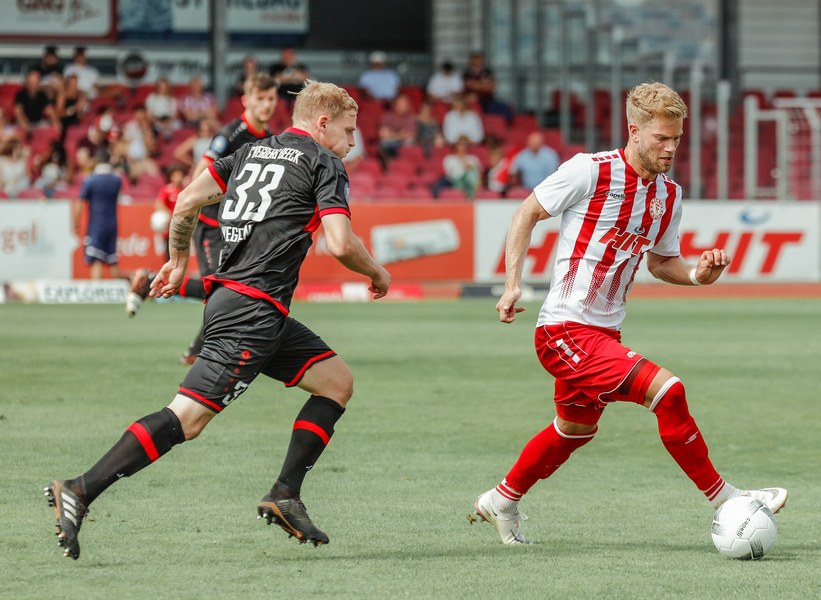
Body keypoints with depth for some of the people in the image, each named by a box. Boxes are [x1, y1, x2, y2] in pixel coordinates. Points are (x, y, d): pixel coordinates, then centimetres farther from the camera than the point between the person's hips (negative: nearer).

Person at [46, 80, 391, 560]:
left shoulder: (253, 152, 19)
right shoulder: (324, 165, -3)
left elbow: (187, 202, 14)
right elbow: (341, 244, -14)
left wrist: (179, 260, 27)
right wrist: (378, 273, 5)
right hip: (252, 311, -9)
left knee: (338, 381, 14)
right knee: (187, 419, -15)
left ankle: (286, 496, 8)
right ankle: (81, 492, -19)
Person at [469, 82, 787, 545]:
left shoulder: (669, 195, 7)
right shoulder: (590, 172, -14)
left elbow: (661, 262, 19)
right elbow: (527, 214, -4)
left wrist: (697, 274, -2)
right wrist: (513, 284, -13)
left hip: (605, 333, 9)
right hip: (566, 329, -9)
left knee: (576, 429, 25)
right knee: (668, 390, -21)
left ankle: (502, 502, 46)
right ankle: (725, 501, -12)